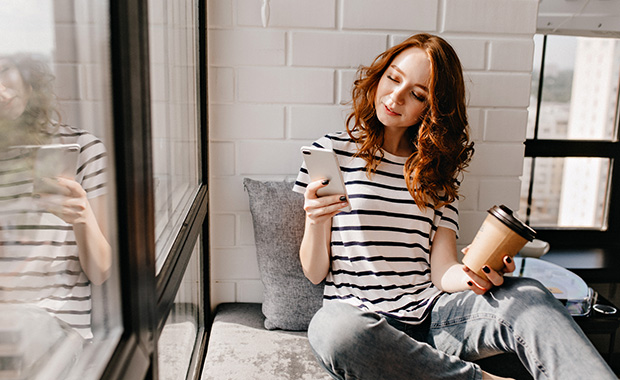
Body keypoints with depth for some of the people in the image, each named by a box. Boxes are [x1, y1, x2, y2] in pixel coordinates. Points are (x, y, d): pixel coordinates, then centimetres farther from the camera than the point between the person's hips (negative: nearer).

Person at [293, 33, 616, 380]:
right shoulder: (333, 151, 3)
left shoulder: (439, 168, 12)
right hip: (357, 316, -1)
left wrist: (472, 276, -22)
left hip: (429, 315, 2)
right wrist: (316, 222, -20)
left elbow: (442, 270, 1)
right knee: (334, 329, -37)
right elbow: (315, 273, 1)